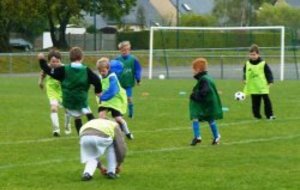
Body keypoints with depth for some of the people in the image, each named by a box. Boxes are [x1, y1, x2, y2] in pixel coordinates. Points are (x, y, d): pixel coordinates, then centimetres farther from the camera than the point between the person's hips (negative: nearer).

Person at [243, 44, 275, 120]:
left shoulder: (263, 64, -7)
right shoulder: (247, 64, 3)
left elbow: (269, 73, -3)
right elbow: (245, 72, 19)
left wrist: (270, 81, -10)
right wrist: (245, 79, 7)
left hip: (263, 86, -3)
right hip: (253, 88, 3)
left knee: (266, 100, -3)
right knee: (255, 102, 6)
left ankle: (270, 115, 3)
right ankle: (257, 115, 16)